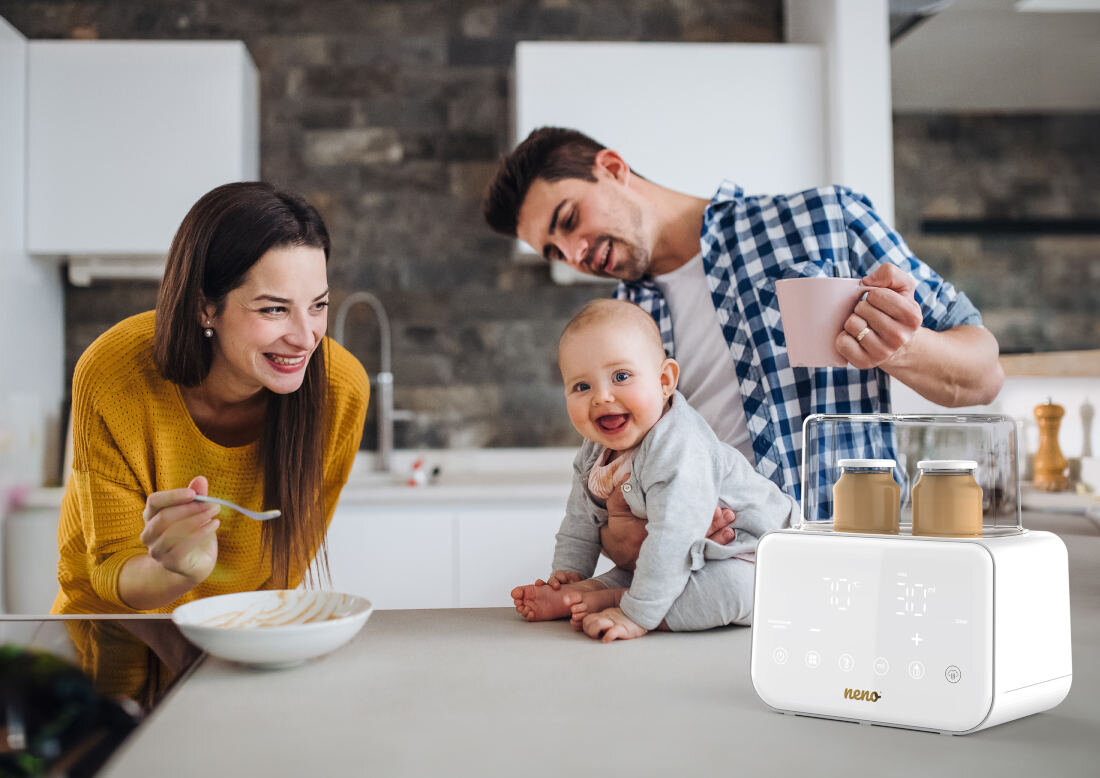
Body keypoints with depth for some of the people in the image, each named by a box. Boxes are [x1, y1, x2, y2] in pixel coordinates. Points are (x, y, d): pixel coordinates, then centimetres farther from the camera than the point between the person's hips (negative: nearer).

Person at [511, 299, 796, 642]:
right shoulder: (594, 455, -2)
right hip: (677, 562, 10)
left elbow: (674, 540, -37)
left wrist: (637, 616, -36)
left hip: (744, 557, -9)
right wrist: (568, 573, 4)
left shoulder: (679, 451, -32)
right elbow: (580, 521, 13)